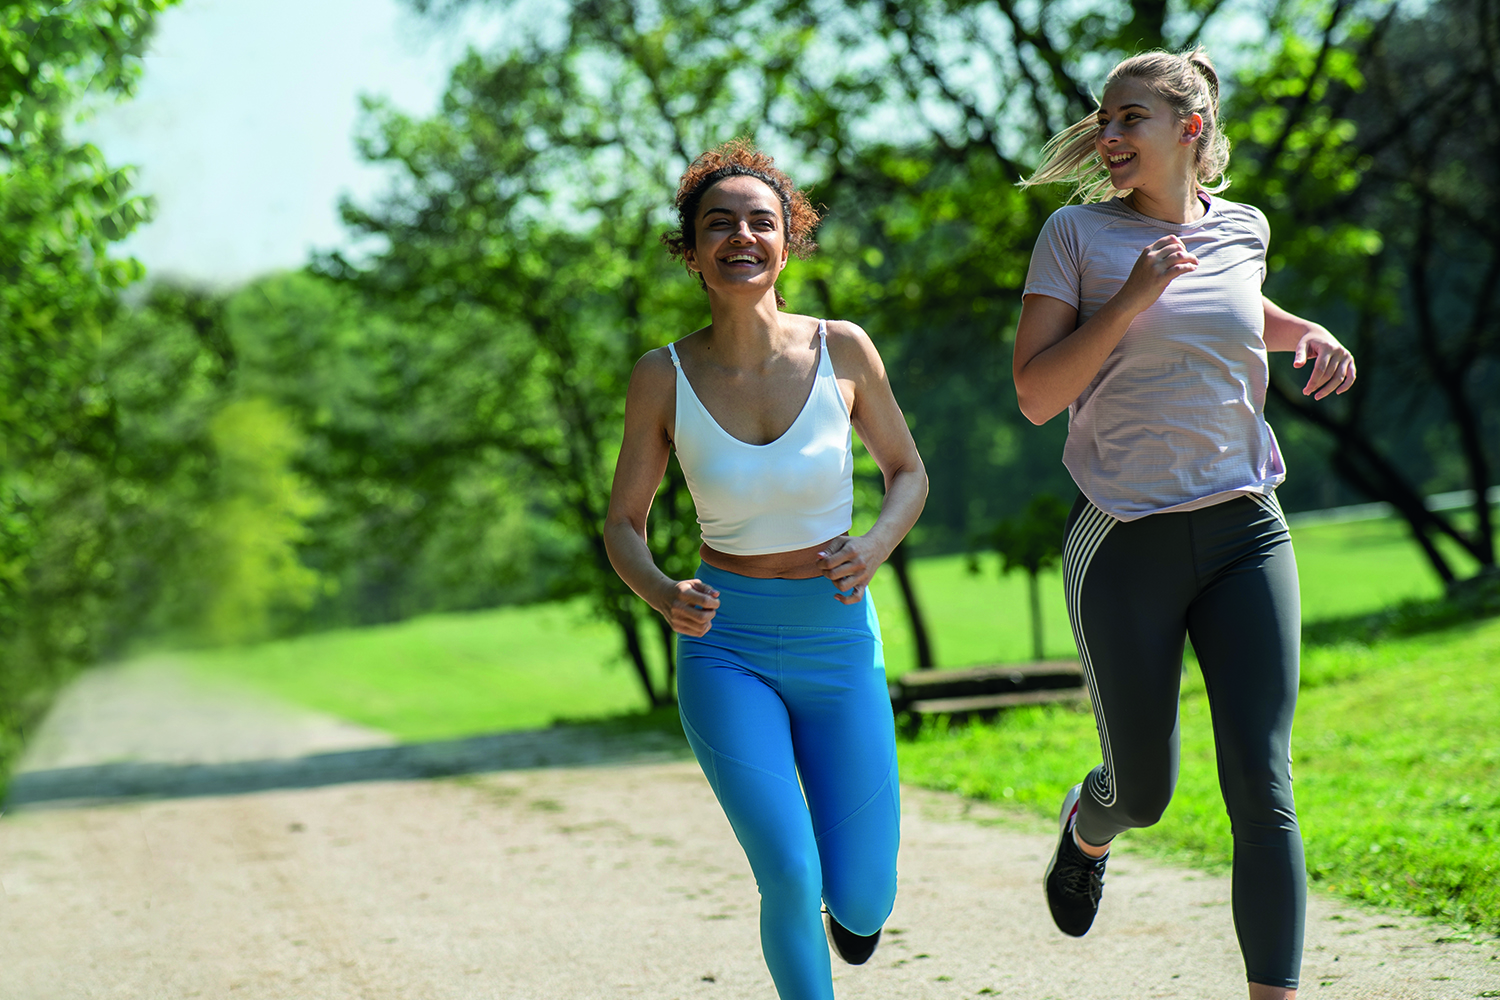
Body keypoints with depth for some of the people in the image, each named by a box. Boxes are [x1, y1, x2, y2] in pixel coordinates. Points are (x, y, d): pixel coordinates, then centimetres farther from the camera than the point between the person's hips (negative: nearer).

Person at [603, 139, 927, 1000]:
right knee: (790, 880, -18)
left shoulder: (842, 349, -7)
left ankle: (852, 885, 41)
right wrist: (663, 596, -18)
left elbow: (909, 472, 8)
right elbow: (624, 522, 3)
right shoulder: (665, 377, -8)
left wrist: (874, 548, -13)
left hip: (838, 641, 1)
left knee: (861, 908, 2)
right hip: (726, 646, -1)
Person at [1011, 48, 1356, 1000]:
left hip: (1245, 533, 2)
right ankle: (1087, 828, 49)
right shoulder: (1078, 234, -3)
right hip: (1126, 548, -2)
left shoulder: (1242, 228, 7)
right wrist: (1132, 298, -18)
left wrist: (1310, 334, 11)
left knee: (1262, 792, -10)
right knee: (1144, 793, 11)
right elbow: (1036, 395, -9)